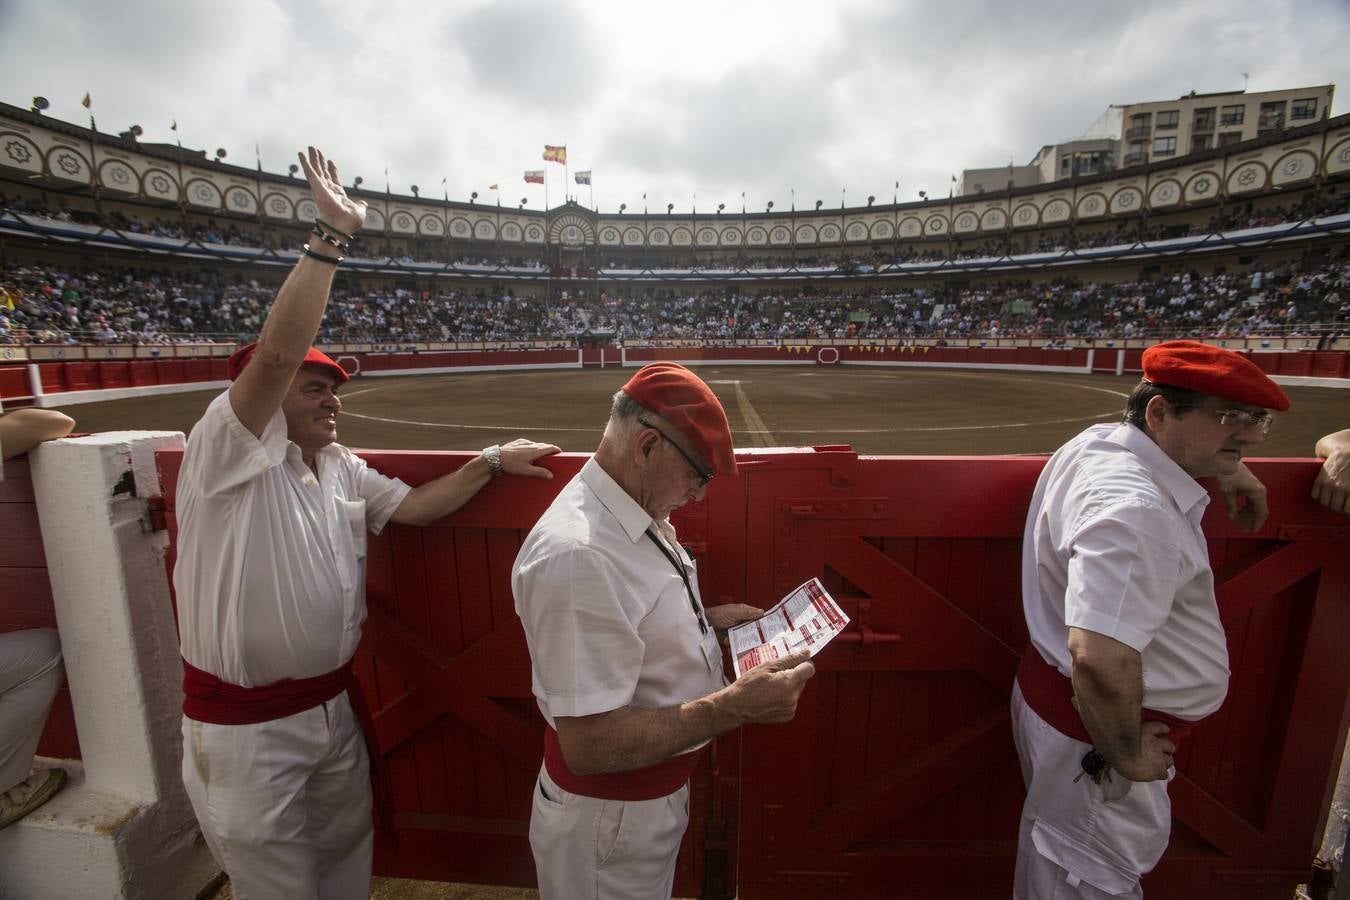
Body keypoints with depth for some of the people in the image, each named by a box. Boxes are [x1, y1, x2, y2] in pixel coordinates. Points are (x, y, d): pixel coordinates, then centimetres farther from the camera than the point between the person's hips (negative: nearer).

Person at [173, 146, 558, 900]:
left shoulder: (342, 469, 6)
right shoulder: (227, 450, -16)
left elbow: (412, 507, 2)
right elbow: (277, 351, -31)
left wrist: (491, 462, -4)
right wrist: (333, 236, -29)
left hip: (333, 706, 6)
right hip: (245, 726, -6)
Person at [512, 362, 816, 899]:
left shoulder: (637, 513, -5)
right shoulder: (578, 554, -35)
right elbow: (587, 745, -33)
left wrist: (706, 620, -1)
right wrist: (736, 706, -33)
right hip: (608, 818, -8)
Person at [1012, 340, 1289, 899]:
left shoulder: (1100, 441, -2)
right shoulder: (1134, 510, -32)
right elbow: (1100, 659, -41)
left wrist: (1223, 470, 12)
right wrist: (1128, 758, -24)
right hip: (1095, 734, -9)